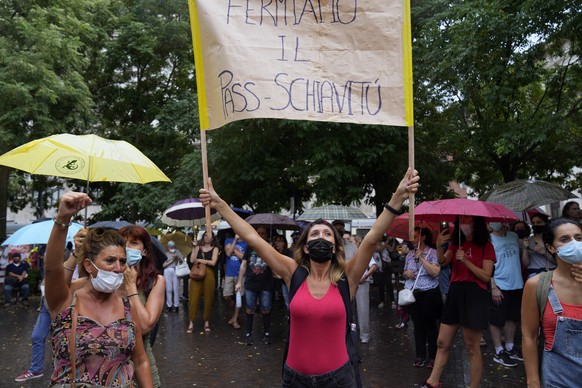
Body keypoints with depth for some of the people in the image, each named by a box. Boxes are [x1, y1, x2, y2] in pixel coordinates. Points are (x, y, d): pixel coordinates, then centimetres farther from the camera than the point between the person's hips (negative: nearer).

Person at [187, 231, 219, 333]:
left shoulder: (215, 249, 6)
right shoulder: (198, 247, 10)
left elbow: (213, 262, -8)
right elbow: (192, 260, -3)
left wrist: (199, 260, -4)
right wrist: (195, 247, -4)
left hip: (208, 275, -1)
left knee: (208, 299, 3)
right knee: (194, 298, -3)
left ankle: (206, 322, 16)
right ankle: (191, 323, 2)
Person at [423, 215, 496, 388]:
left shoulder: (486, 246, -1)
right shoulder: (455, 243, 13)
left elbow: (486, 277, -8)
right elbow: (443, 262, -3)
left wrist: (466, 261, -17)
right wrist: (439, 247, -23)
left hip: (474, 295, -5)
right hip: (455, 293, 5)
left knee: (472, 347, 0)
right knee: (442, 343, 8)